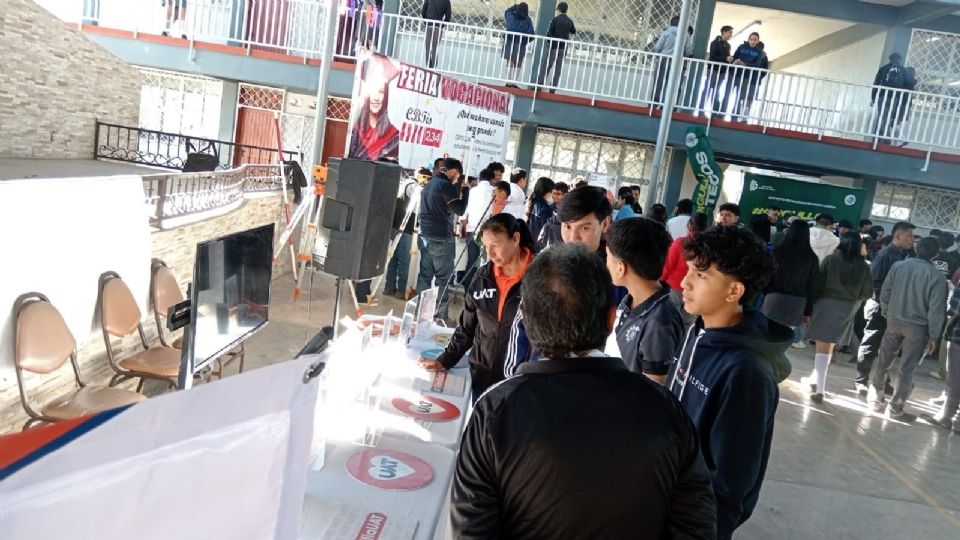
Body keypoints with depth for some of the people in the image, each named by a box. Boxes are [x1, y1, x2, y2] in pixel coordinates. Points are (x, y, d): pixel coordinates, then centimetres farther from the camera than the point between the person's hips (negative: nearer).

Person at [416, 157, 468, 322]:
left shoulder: (429, 184, 15)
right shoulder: (447, 186, -13)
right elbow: (460, 210, -10)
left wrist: (458, 191, 17)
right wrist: (465, 190, 0)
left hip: (425, 235, 8)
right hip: (441, 238, -8)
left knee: (425, 275, 10)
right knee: (443, 278, -2)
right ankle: (441, 314, 2)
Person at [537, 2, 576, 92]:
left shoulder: (555, 19, -9)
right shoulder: (569, 21, 6)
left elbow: (549, 33, -11)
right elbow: (574, 31, 23)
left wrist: (549, 41, 5)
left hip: (554, 46, -4)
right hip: (563, 48, 4)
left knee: (546, 66, -1)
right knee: (558, 69, 5)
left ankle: (539, 85, -5)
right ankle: (553, 89, 2)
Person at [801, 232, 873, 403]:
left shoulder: (830, 259, -5)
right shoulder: (863, 266, 0)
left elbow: (818, 283, -7)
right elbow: (867, 293, 3)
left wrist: (810, 304, -1)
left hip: (826, 303, -2)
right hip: (847, 308, 3)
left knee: (822, 347, 0)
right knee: (828, 347, 13)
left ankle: (819, 387, -4)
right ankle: (817, 379, 20)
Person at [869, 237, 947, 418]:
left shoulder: (898, 266, -6)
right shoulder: (936, 276, -12)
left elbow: (884, 294, -1)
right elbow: (936, 308, -10)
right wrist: (933, 335, -3)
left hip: (894, 321, 2)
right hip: (918, 327, -2)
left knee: (883, 361, 17)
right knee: (907, 369, 8)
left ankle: (875, 397, 25)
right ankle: (895, 407, 13)